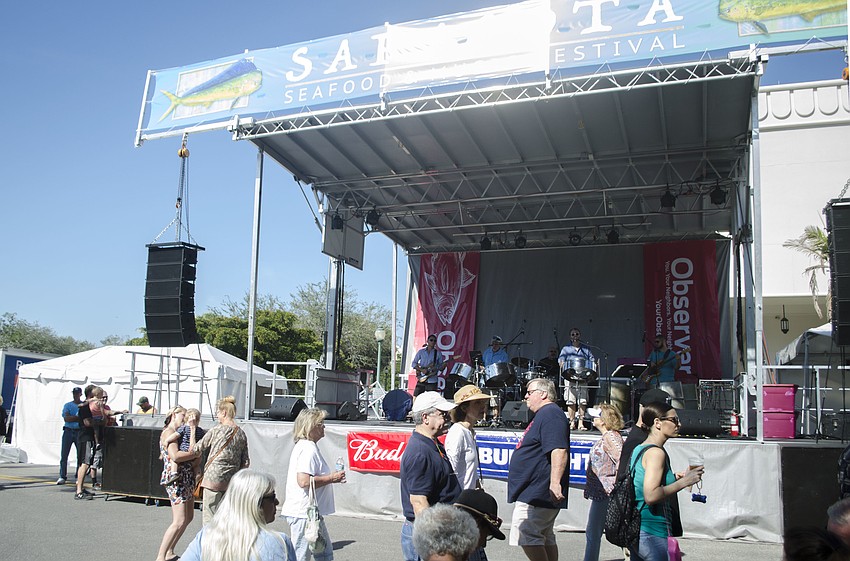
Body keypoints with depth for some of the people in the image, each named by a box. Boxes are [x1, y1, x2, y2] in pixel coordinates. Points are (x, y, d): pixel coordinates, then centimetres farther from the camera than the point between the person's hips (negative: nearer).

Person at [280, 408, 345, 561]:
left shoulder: (309, 446, 14)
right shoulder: (308, 449, -19)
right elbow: (304, 481, -28)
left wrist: (331, 477, 11)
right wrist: (331, 478, -18)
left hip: (311, 512, 11)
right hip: (303, 513, -11)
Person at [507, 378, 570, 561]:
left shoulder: (550, 414, -15)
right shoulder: (544, 415, 20)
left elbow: (559, 450, -27)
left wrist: (555, 483, -33)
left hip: (537, 494, -11)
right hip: (538, 493, 11)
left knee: (527, 536, -13)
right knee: (546, 538, 15)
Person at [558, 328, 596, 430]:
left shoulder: (586, 349, 15)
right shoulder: (566, 349, 11)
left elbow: (592, 360, 13)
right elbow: (561, 360, 2)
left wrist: (593, 365, -9)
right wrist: (562, 365, -20)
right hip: (570, 379, -1)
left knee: (582, 401, -2)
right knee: (571, 401, -4)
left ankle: (580, 423, 4)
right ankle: (572, 422, 4)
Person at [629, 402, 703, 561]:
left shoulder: (639, 449, 13)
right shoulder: (656, 452, -15)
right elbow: (651, 496, -24)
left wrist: (673, 478, 15)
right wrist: (684, 481, -17)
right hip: (652, 533, -9)